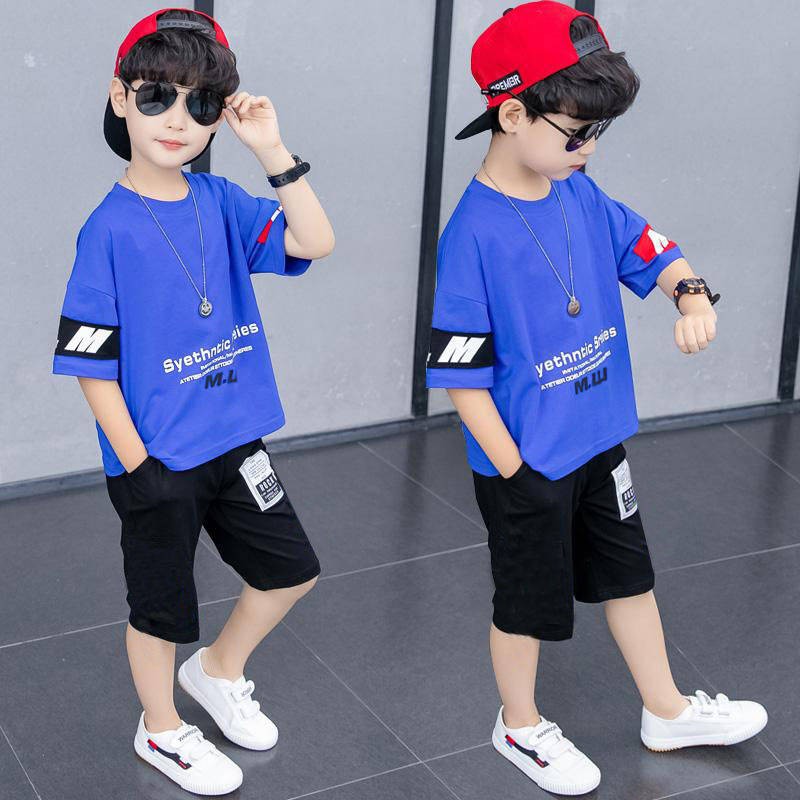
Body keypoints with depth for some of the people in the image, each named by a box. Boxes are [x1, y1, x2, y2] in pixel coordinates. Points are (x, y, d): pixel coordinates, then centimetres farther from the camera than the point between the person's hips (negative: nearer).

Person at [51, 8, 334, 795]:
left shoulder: (219, 201, -1)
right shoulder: (110, 228, -17)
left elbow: (314, 242, -13)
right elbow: (93, 363, -15)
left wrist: (272, 149, -20)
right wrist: (135, 465, -16)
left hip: (233, 443, 6)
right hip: (157, 460, -6)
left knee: (290, 568, 17)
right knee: (162, 603, 13)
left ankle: (218, 670, 42)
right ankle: (162, 730, 37)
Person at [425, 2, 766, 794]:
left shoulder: (581, 195, -4)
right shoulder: (475, 235, -24)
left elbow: (651, 251, 7)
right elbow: (461, 374, -21)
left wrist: (690, 291, -16)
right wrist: (514, 474, -18)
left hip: (600, 443, 7)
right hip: (527, 464, -7)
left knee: (627, 572, 22)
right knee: (529, 601, 13)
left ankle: (667, 711, 42)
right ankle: (520, 728, 38)